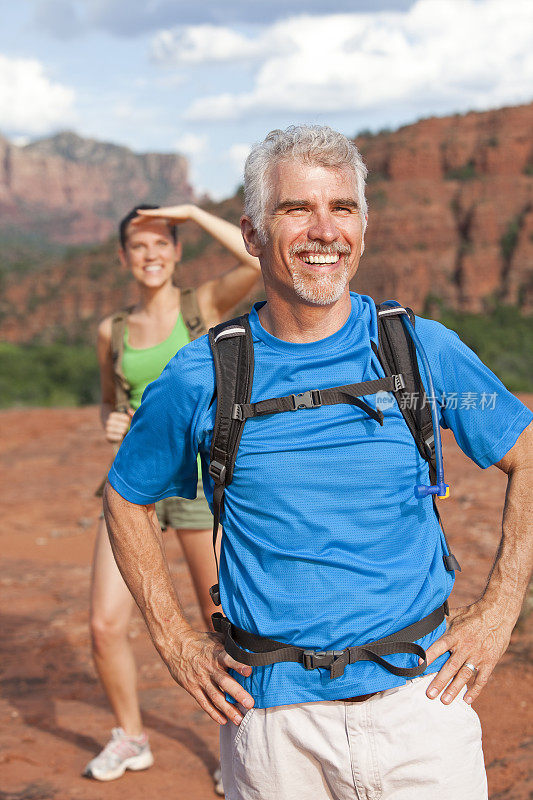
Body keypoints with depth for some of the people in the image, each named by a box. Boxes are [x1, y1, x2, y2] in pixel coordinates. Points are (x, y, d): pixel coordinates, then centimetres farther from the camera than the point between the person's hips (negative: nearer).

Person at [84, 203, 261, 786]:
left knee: (224, 629, 6)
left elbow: (260, 259, -21)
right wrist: (110, 423, 0)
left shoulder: (207, 305, -3)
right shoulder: (112, 331, 8)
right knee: (105, 626, -3)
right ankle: (130, 739, 22)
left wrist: (191, 212, -14)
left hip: (202, 482, -3)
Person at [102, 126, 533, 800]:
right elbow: (126, 497, 11)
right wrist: (175, 641, 5)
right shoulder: (200, 378, -4)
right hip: (273, 715, 0)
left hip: (420, 699, 0)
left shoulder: (425, 351, -3)